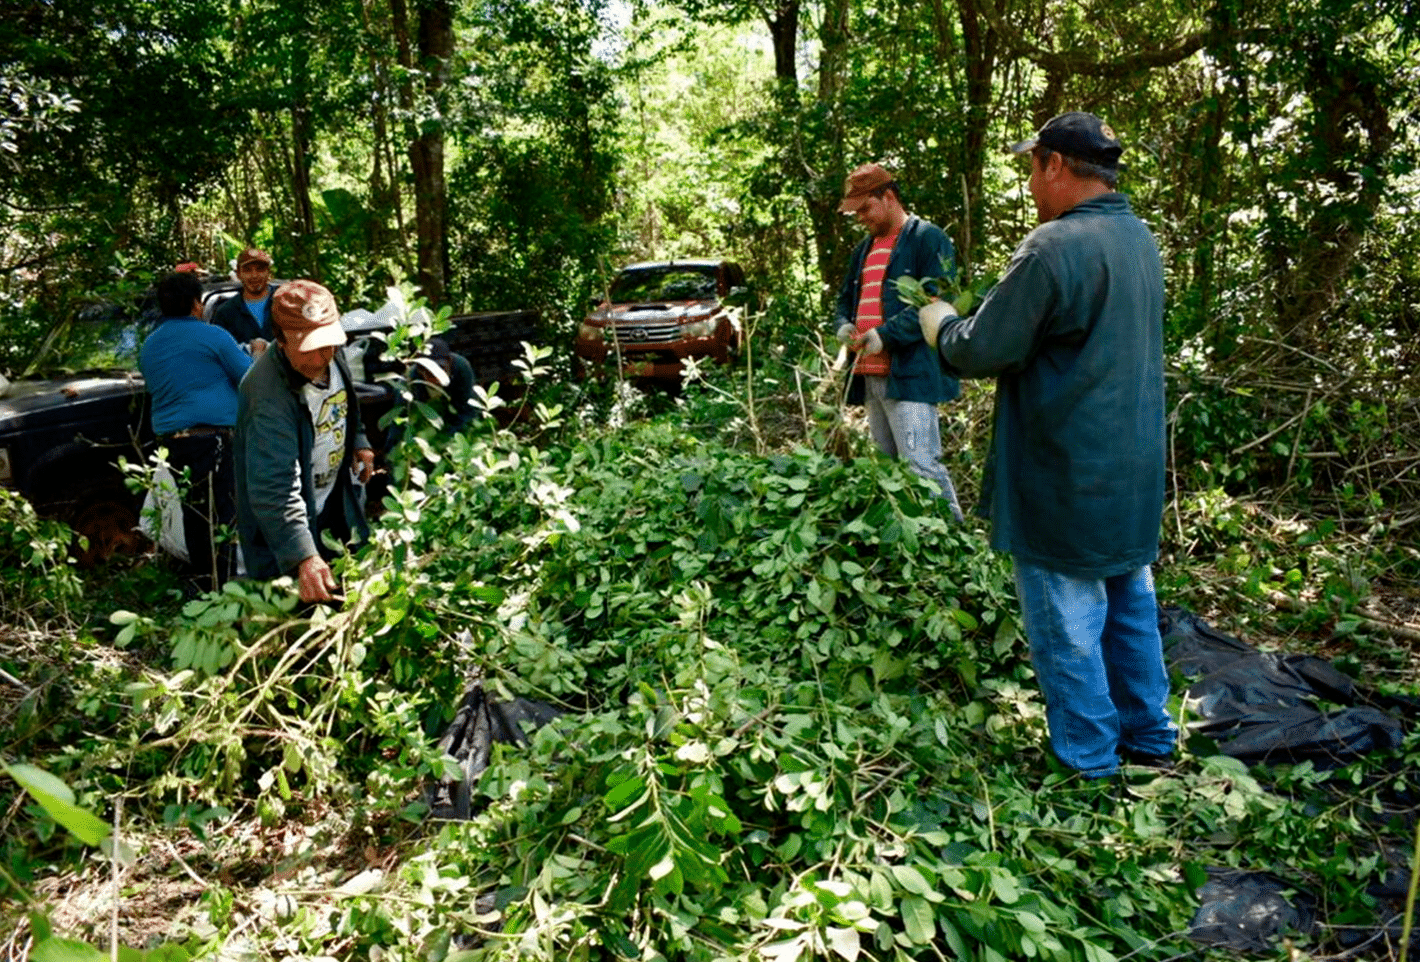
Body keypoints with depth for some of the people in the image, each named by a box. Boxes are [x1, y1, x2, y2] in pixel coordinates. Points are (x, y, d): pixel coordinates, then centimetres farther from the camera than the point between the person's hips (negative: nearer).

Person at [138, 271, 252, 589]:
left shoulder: (148, 346, 17)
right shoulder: (211, 336, -5)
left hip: (170, 439, 8)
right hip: (212, 436, -7)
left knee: (194, 514, 15)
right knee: (220, 516, -7)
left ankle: (202, 580, 23)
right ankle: (221, 588, -8)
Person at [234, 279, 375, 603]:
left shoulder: (330, 355, -12)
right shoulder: (268, 394, -36)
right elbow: (273, 488, -42)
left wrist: (359, 442, 8)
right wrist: (303, 558, -49)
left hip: (336, 501, 7)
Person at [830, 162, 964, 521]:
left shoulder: (928, 239, -4)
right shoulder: (864, 248, 22)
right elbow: (845, 299, 29)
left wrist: (885, 335, -20)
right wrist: (843, 325, 5)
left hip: (911, 374, -8)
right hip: (870, 375, 8)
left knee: (921, 466, -13)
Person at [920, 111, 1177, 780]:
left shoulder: (1053, 247, -21)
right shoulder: (1140, 240, 8)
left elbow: (983, 352, -18)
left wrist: (940, 324, 3)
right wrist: (970, 321, 18)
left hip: (1068, 482, -9)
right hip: (1134, 472, 9)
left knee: (1066, 623, 5)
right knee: (1130, 606, 20)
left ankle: (1088, 763, 17)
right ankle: (1149, 739, 33)